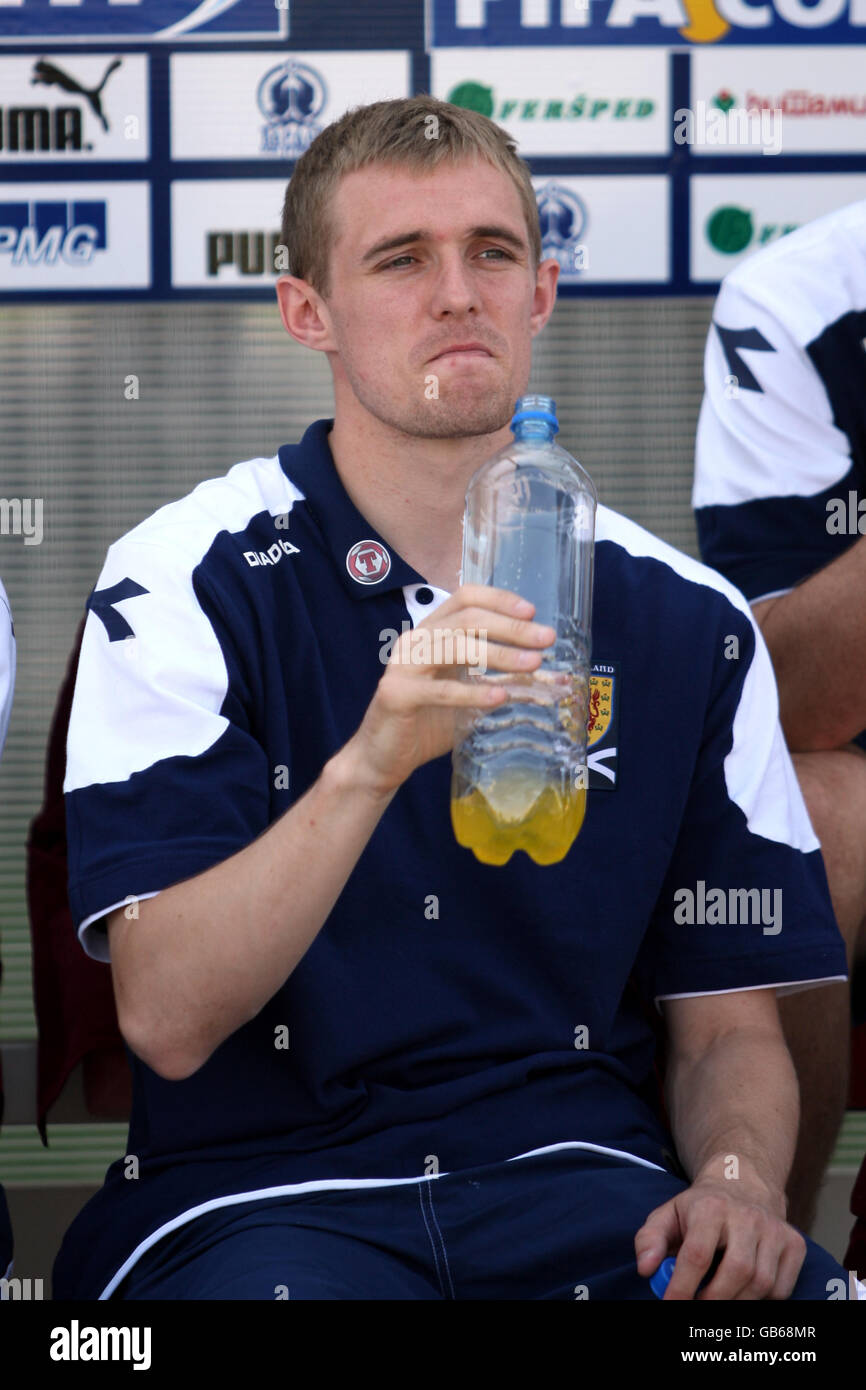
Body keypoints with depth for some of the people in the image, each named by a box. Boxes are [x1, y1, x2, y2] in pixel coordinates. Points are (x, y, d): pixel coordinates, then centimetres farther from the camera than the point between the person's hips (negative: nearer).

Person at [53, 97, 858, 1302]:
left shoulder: (686, 623, 10)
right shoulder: (184, 583, -1)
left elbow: (728, 1029, 14)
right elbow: (166, 1018, -12)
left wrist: (736, 1180, -9)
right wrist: (368, 764, -26)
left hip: (578, 1172, 3)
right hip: (263, 1188, -3)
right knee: (291, 1294, -36)